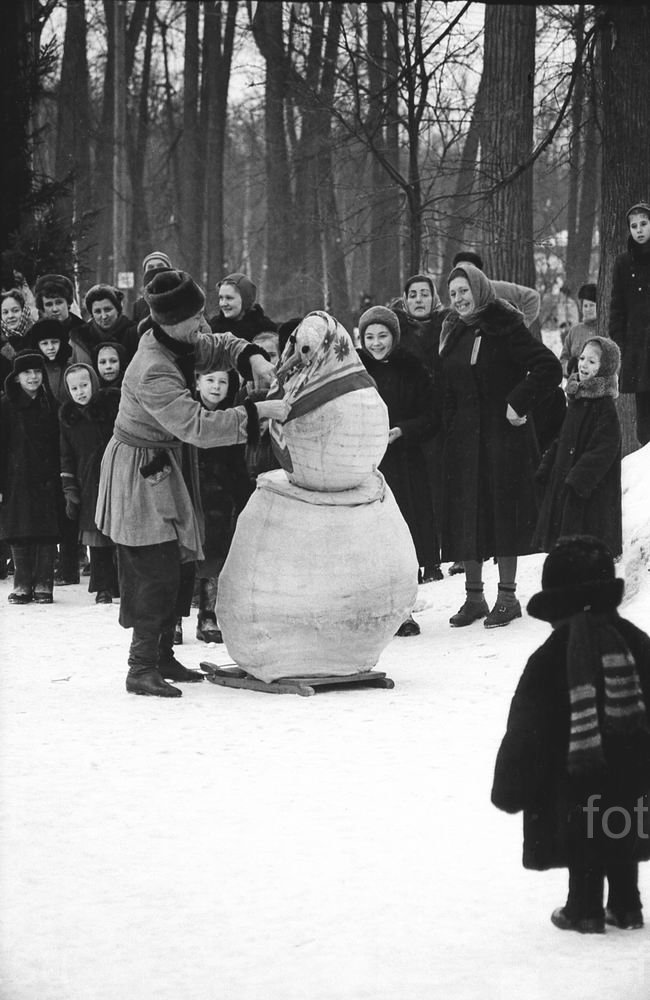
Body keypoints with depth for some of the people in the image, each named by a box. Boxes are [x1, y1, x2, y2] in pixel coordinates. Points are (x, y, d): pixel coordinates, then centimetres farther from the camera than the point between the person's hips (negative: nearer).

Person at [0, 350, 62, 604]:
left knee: (47, 534, -1)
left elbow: (58, 444, 9)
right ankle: (22, 586, 8)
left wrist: (59, 476, 2)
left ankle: (43, 585, 5)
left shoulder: (50, 405, 8)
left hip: (47, 479, 2)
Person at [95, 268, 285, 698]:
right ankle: (142, 668, -6)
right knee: (156, 570, -11)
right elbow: (198, 426, -35)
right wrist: (259, 411, -32)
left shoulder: (178, 343, -3)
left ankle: (162, 655, 25)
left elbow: (218, 346, 14)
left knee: (179, 566, 14)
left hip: (167, 467, 10)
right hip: (140, 473, -10)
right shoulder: (153, 374, -31)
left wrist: (253, 357, -8)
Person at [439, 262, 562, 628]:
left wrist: (519, 403, -17)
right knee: (467, 514, 5)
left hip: (503, 433, -6)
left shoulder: (506, 329, -9)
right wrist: (447, 431, 7)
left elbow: (550, 367, -17)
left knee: (504, 511, -2)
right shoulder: (454, 334, 11)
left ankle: (508, 596, 4)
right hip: (464, 438, 6)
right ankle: (474, 596, 12)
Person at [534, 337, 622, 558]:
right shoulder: (576, 400, 11)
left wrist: (579, 478, -24)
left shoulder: (605, 407, -14)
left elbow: (604, 449, -20)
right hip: (564, 479, 8)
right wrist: (546, 469, 14)